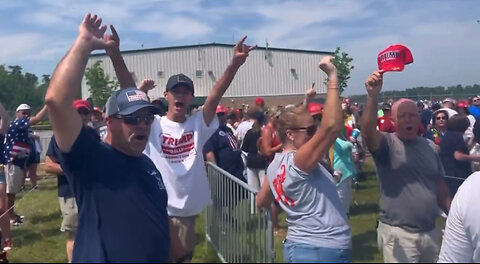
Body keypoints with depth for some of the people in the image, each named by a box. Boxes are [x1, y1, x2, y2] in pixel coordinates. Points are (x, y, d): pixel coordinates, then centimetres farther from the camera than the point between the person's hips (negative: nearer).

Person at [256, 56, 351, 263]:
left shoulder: (275, 166, 5)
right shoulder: (298, 161, -21)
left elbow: (261, 202, 17)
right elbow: (332, 126, -33)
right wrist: (333, 77, -25)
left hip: (299, 246, 9)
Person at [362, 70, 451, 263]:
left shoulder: (429, 146, 8)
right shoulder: (387, 144, -10)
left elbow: (440, 186, 13)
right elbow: (368, 132, -32)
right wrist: (372, 96, -43)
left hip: (430, 231, 6)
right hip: (398, 233, -6)